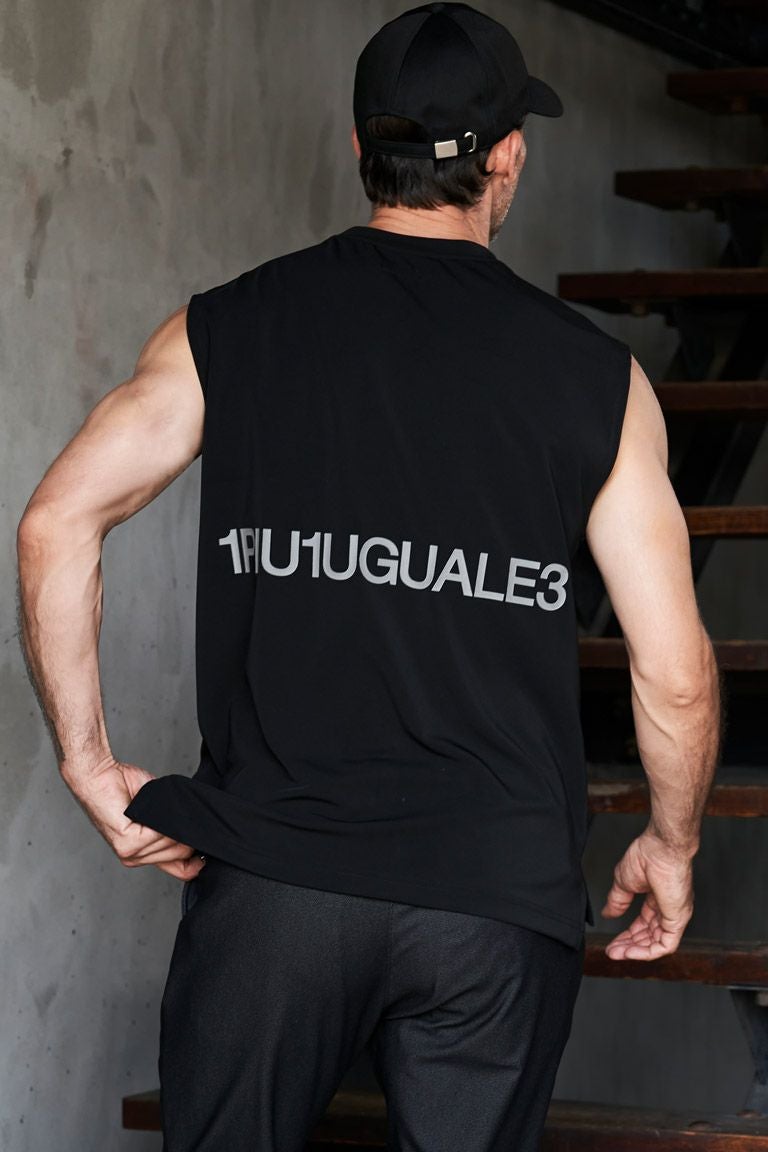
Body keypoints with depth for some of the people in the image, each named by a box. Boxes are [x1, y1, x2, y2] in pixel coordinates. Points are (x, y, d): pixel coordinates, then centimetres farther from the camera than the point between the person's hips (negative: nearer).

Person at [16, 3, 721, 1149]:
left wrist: (90, 763, 4)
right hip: (502, 902, 0)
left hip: (272, 877, 0)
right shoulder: (596, 376, 2)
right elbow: (677, 675, 0)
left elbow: (56, 525, -5)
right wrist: (671, 844, 17)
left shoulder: (225, 331, 4)